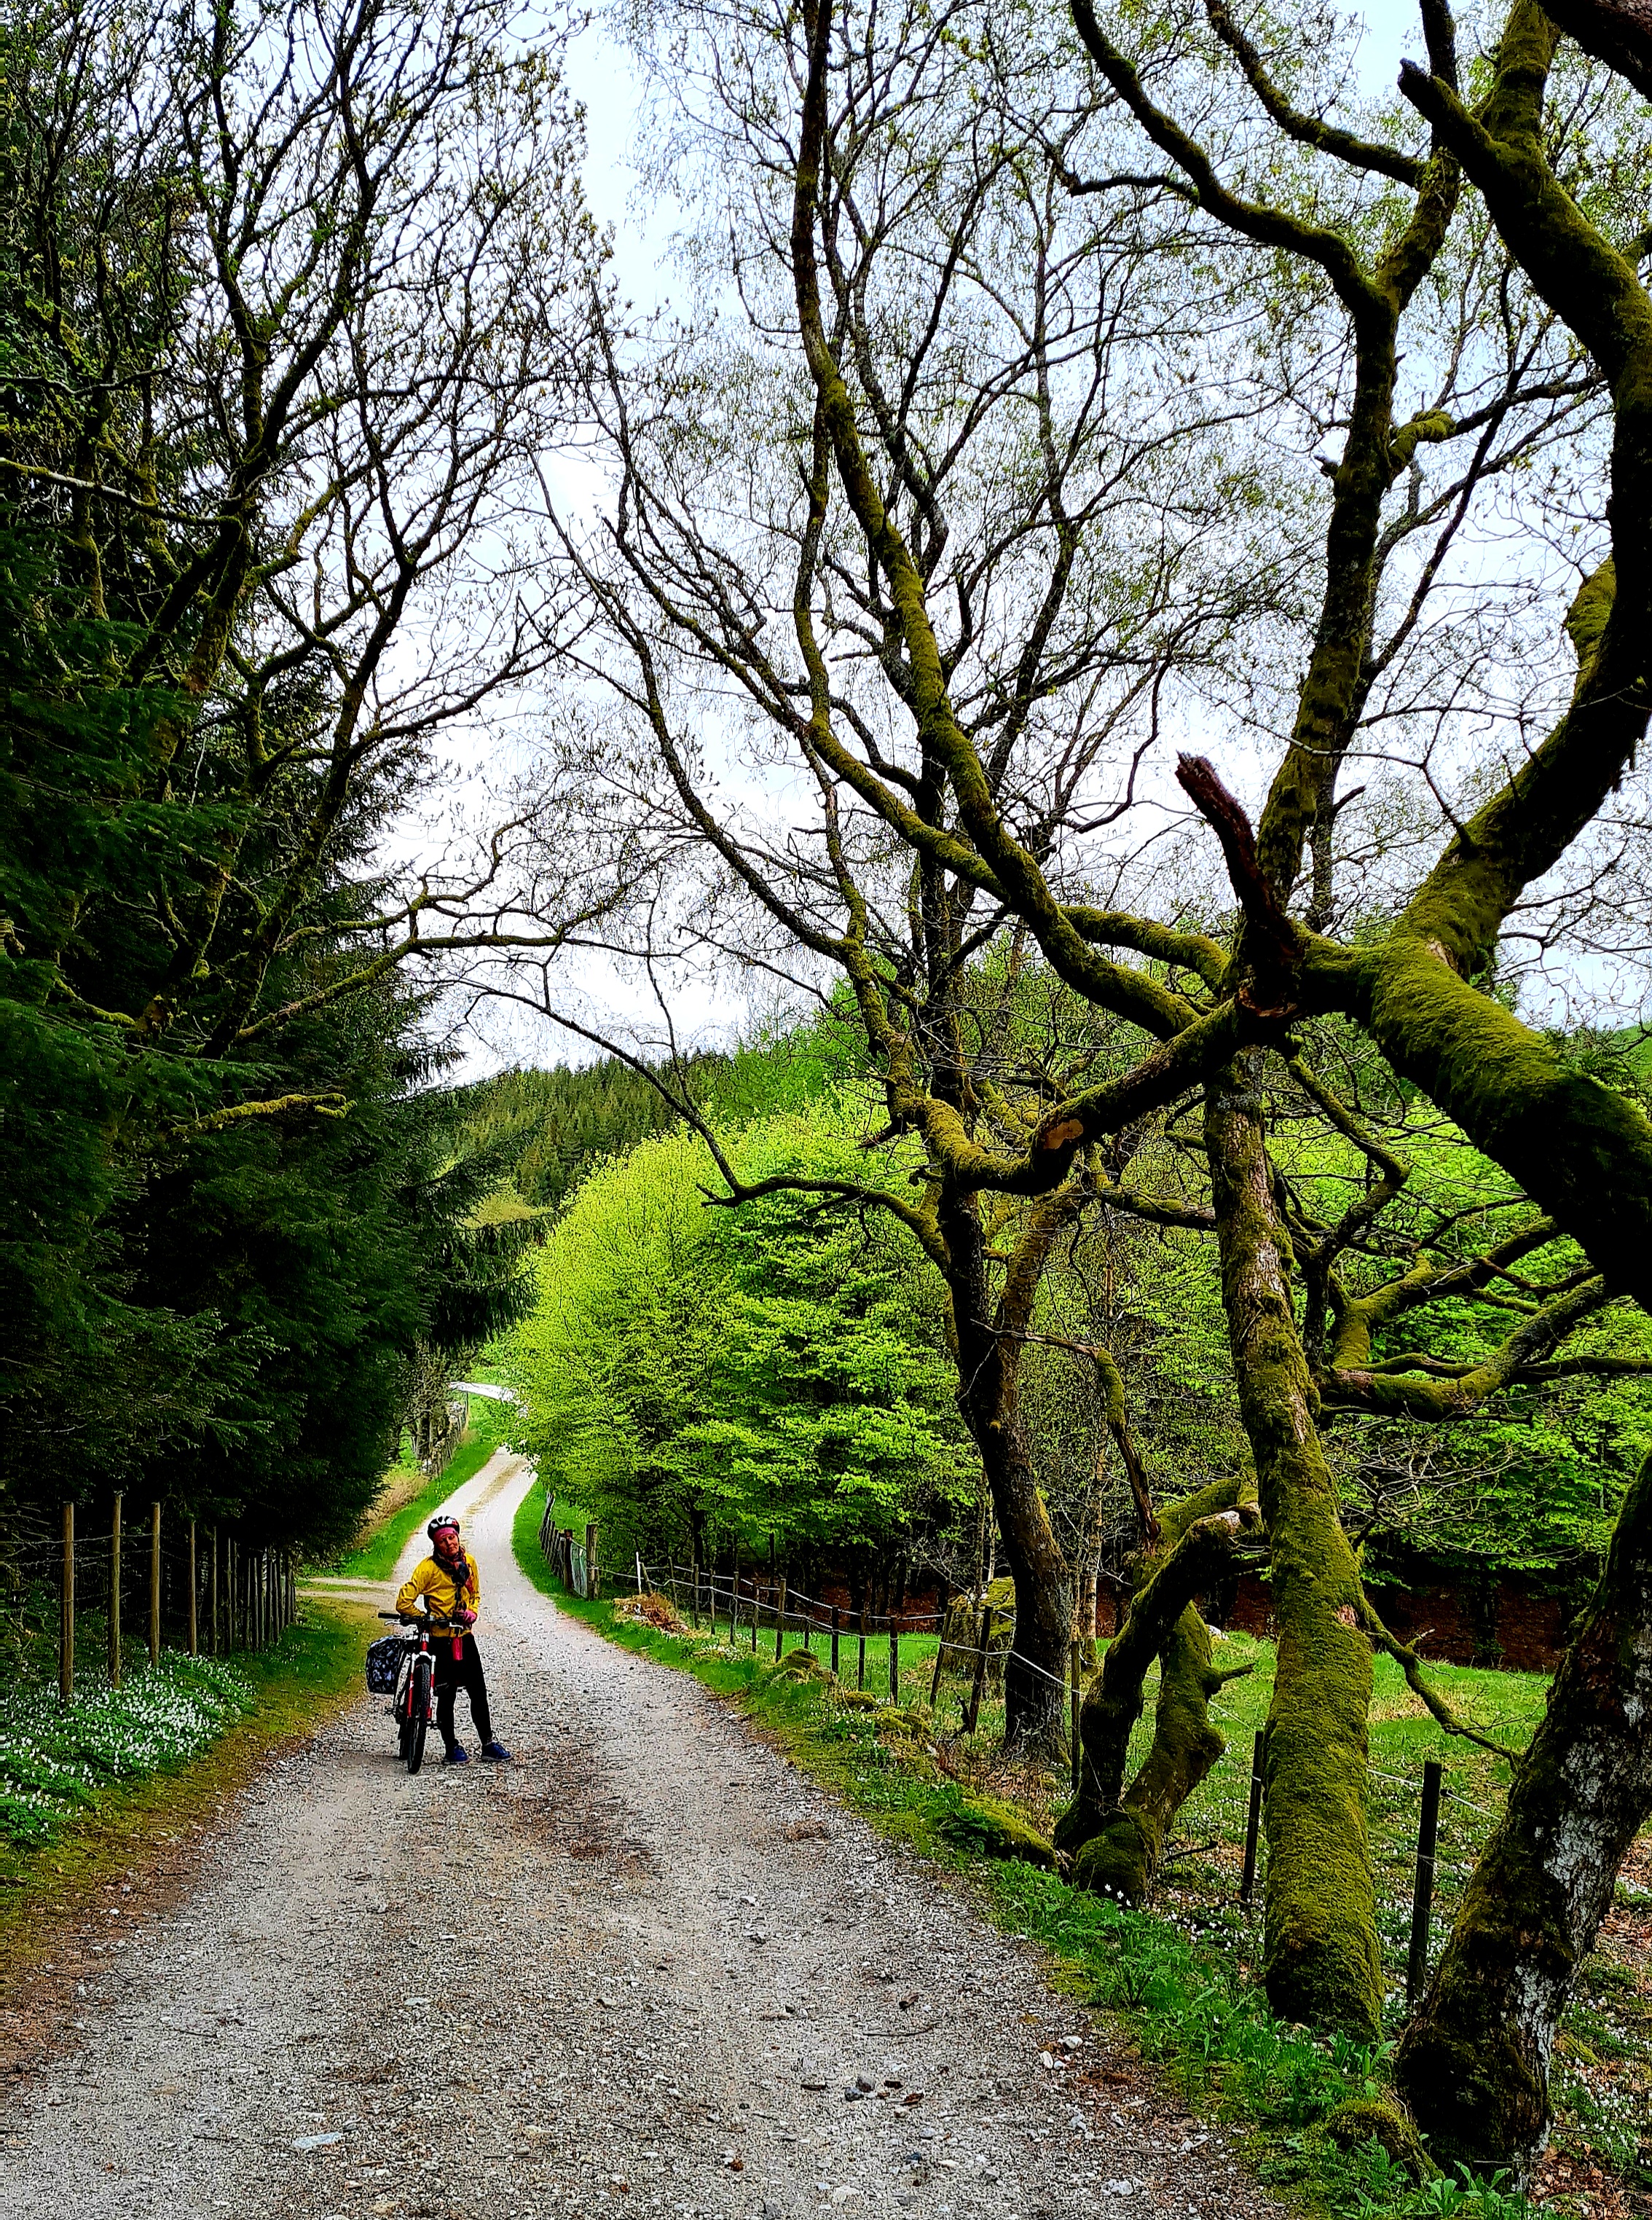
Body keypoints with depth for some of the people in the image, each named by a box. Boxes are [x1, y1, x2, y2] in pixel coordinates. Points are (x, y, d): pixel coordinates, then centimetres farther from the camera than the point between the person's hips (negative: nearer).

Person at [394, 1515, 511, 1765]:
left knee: (479, 1691, 8)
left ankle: (489, 1743, 18)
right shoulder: (428, 1568, -15)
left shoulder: (468, 1561, 3)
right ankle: (452, 1748, 12)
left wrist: (472, 1612, 0)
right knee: (447, 1695, 1)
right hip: (442, 1639, -5)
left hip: (465, 1635, 5)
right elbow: (404, 1602, -16)